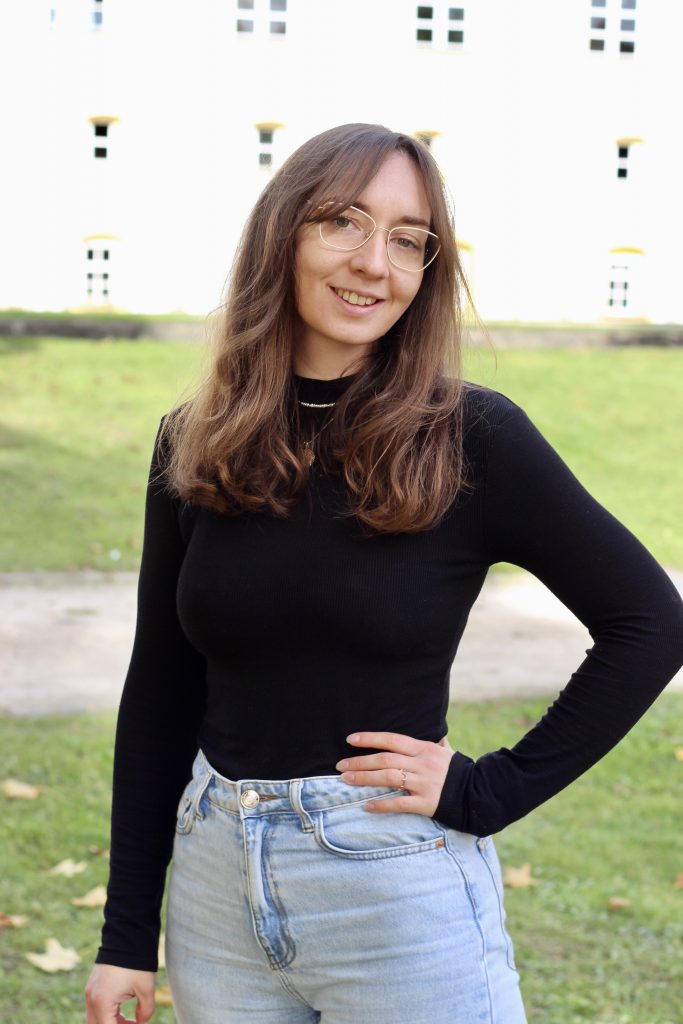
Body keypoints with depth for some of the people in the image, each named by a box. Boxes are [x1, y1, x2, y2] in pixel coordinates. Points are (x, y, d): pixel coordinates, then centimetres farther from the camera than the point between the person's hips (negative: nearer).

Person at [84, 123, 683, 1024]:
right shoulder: (196, 444, 1)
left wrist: (491, 790, -10)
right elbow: (159, 690, 5)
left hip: (398, 888, -3)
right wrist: (126, 936, 5)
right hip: (215, 878, 4)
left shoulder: (471, 438, -10)